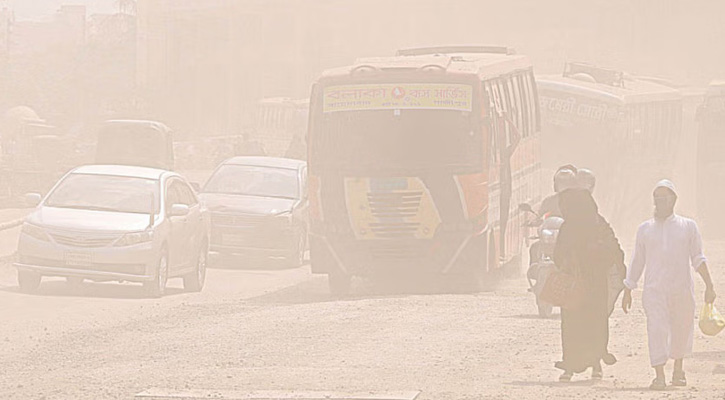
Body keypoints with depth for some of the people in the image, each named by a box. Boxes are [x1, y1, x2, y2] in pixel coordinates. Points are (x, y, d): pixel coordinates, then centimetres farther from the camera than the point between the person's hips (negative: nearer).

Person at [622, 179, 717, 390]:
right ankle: (659, 375, -17)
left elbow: (698, 259, 7)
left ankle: (678, 369, 31)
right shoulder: (645, 229, 12)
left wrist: (709, 286, -3)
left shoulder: (688, 226, 9)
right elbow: (637, 262, 15)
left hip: (682, 288, 0)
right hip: (654, 288, 0)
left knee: (682, 329, 8)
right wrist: (627, 291, 12)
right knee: (657, 329, -13)